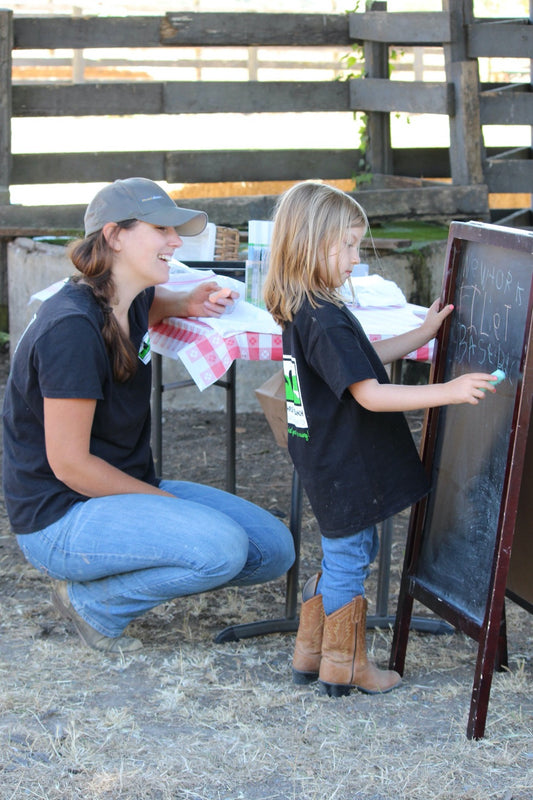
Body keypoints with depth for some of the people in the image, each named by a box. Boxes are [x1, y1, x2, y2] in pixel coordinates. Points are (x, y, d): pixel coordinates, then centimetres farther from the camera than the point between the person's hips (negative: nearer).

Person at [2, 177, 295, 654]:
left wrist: (187, 304, 7)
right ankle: (90, 601, -6)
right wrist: (170, 503, -14)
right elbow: (70, 464, -22)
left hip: (128, 489, 9)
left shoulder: (131, 304, 3)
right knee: (222, 547, -29)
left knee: (274, 550, 0)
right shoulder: (72, 329, -23)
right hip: (60, 520, -9)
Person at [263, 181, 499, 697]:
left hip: (330, 459, 10)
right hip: (343, 469, -10)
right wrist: (447, 392, -30)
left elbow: (363, 359, 20)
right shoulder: (326, 321, -26)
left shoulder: (305, 313, 7)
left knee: (343, 555, 22)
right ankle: (344, 666, 19)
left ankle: (310, 651, 32)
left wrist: (423, 334, 23)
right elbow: (369, 394, -29)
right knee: (349, 558, 5)